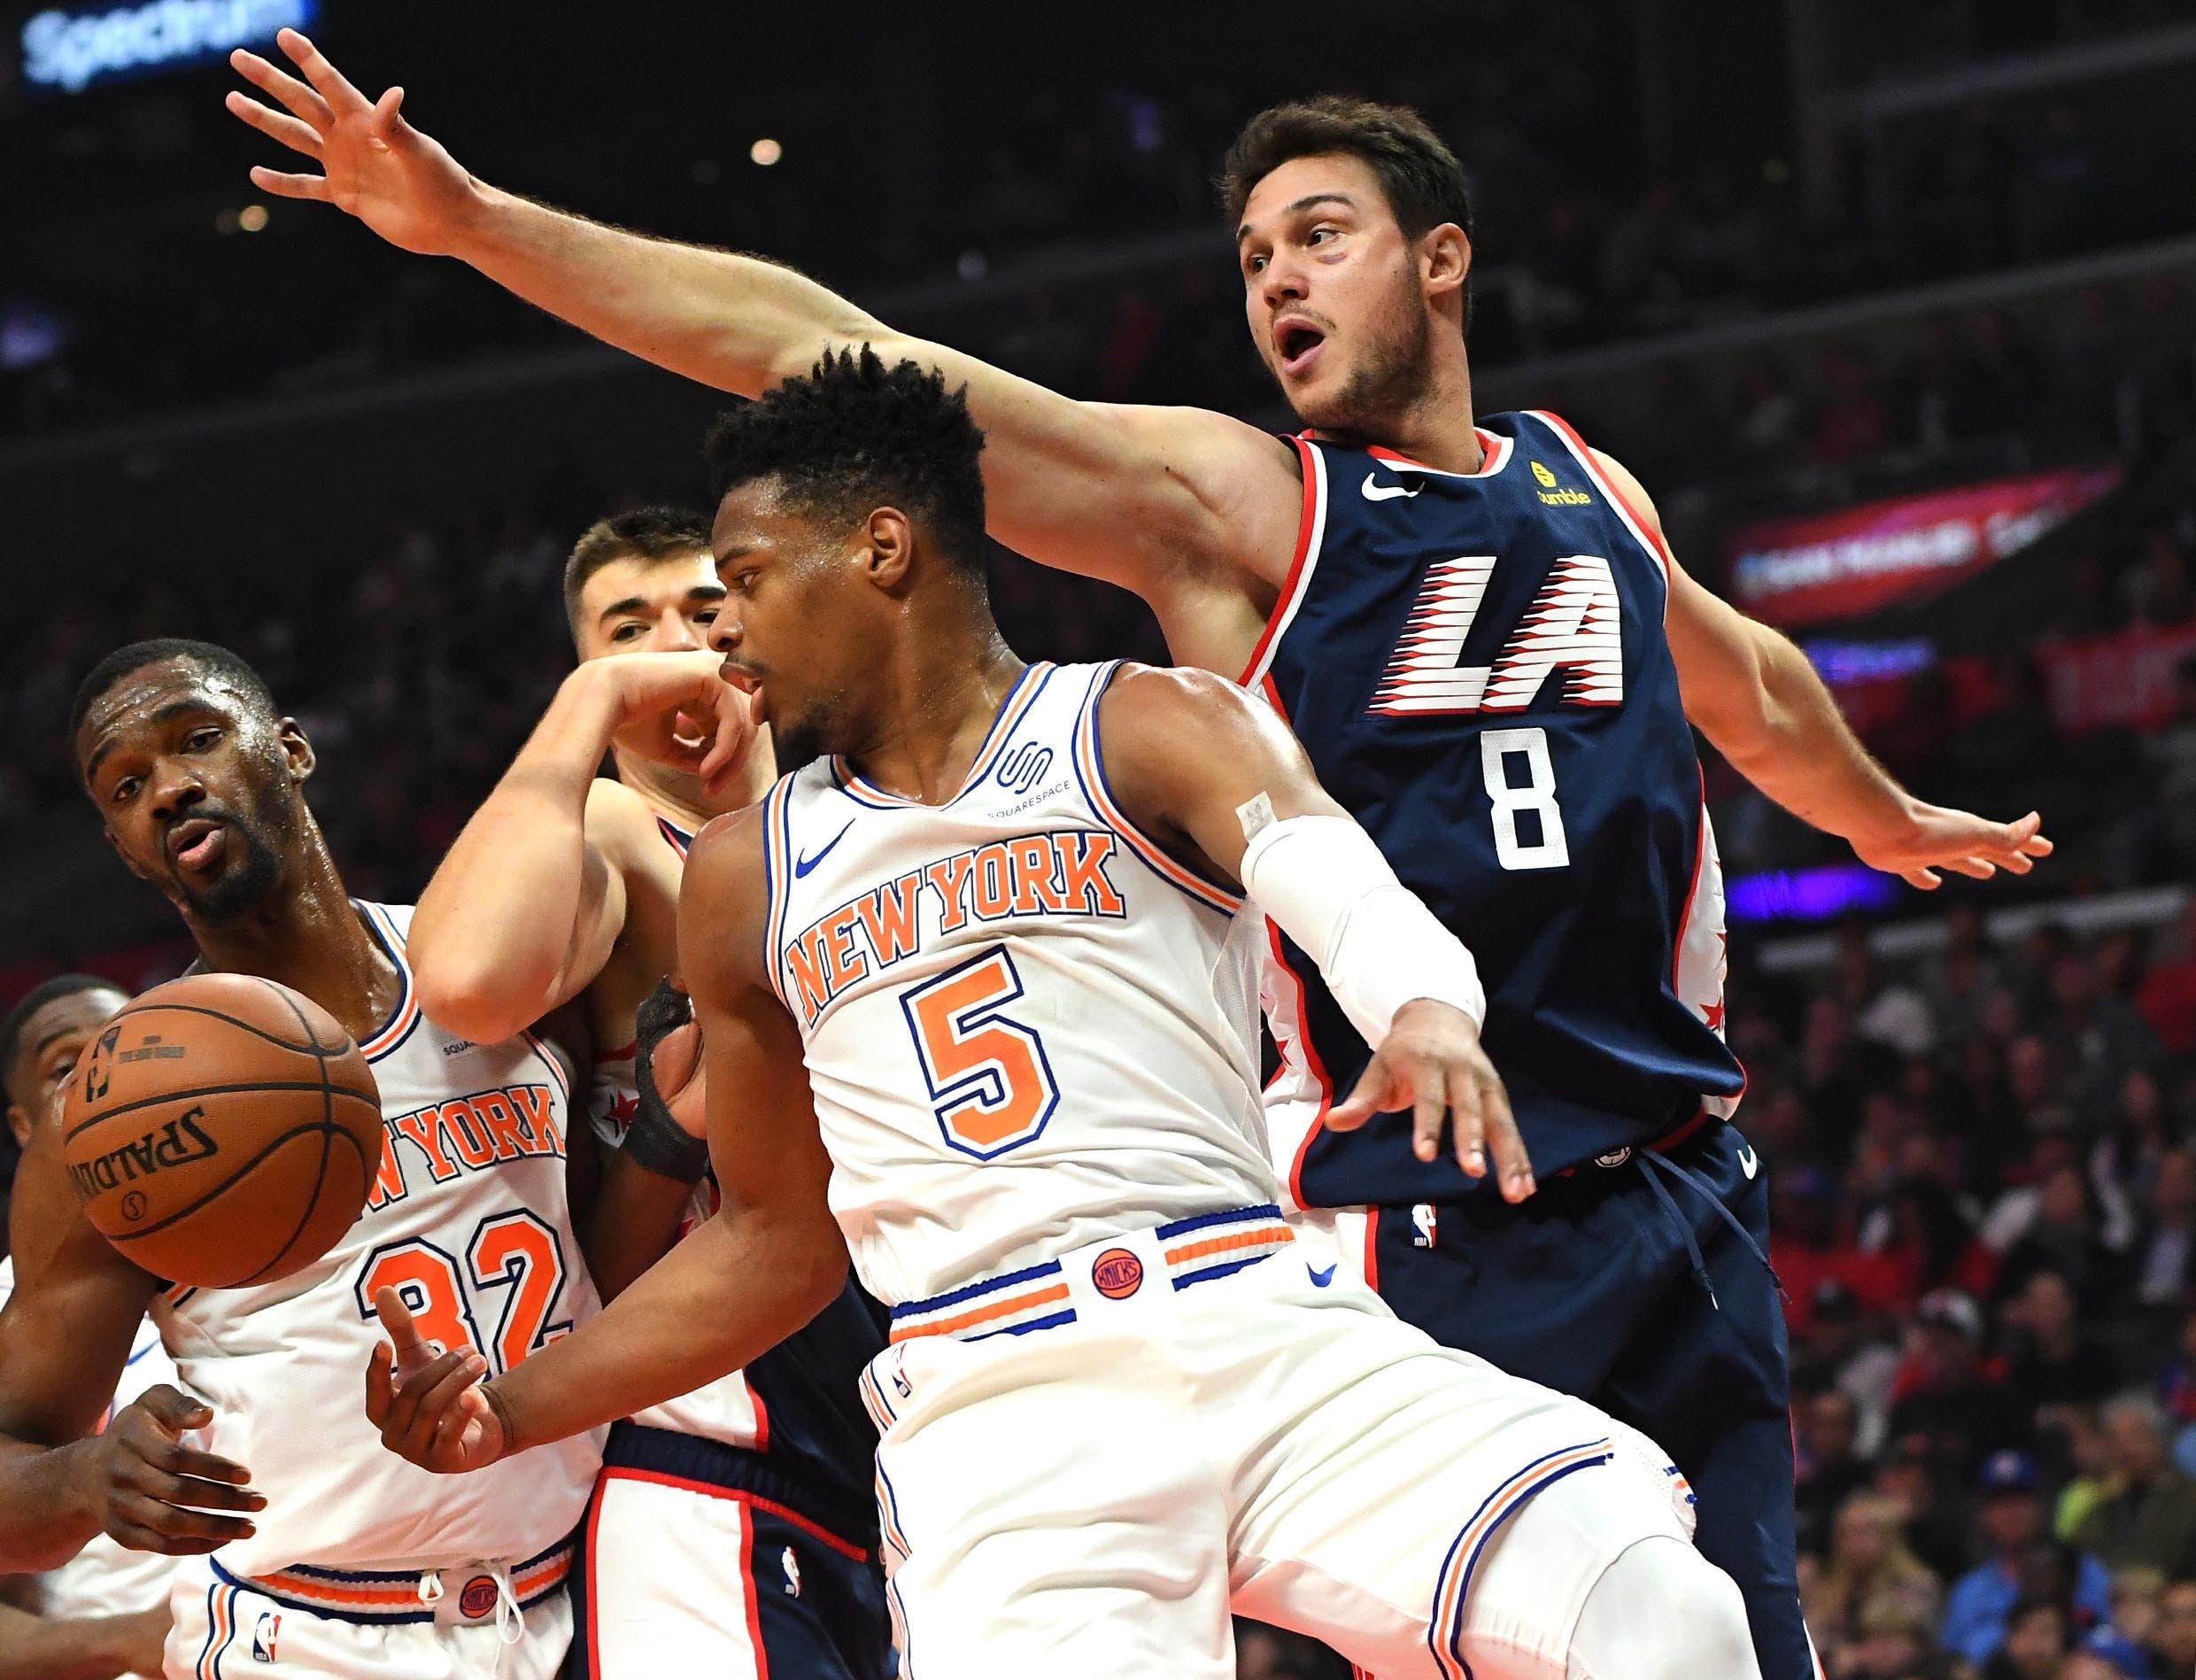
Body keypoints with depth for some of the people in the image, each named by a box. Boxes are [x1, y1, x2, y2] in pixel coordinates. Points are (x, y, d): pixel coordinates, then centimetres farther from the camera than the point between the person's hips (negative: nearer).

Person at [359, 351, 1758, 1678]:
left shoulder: (1152, 730, 7)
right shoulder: (746, 877, 19)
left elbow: (1345, 891, -13)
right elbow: (782, 1237, 26)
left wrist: (1430, 1012, -37)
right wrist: (517, 1407, 15)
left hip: (1256, 1334, -2)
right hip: (994, 1419, 2)